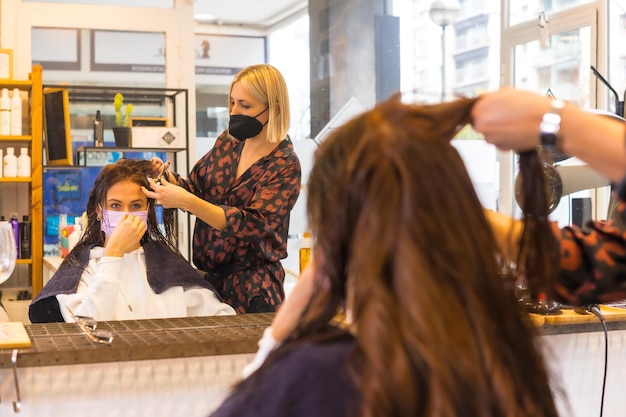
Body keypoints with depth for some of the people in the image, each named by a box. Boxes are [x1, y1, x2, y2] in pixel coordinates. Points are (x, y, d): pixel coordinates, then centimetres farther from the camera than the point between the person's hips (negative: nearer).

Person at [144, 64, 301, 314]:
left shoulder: (285, 166, -13)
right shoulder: (228, 142, 3)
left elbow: (251, 224, -23)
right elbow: (194, 187, 11)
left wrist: (186, 201, -30)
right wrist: (165, 176, -11)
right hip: (207, 275, 5)